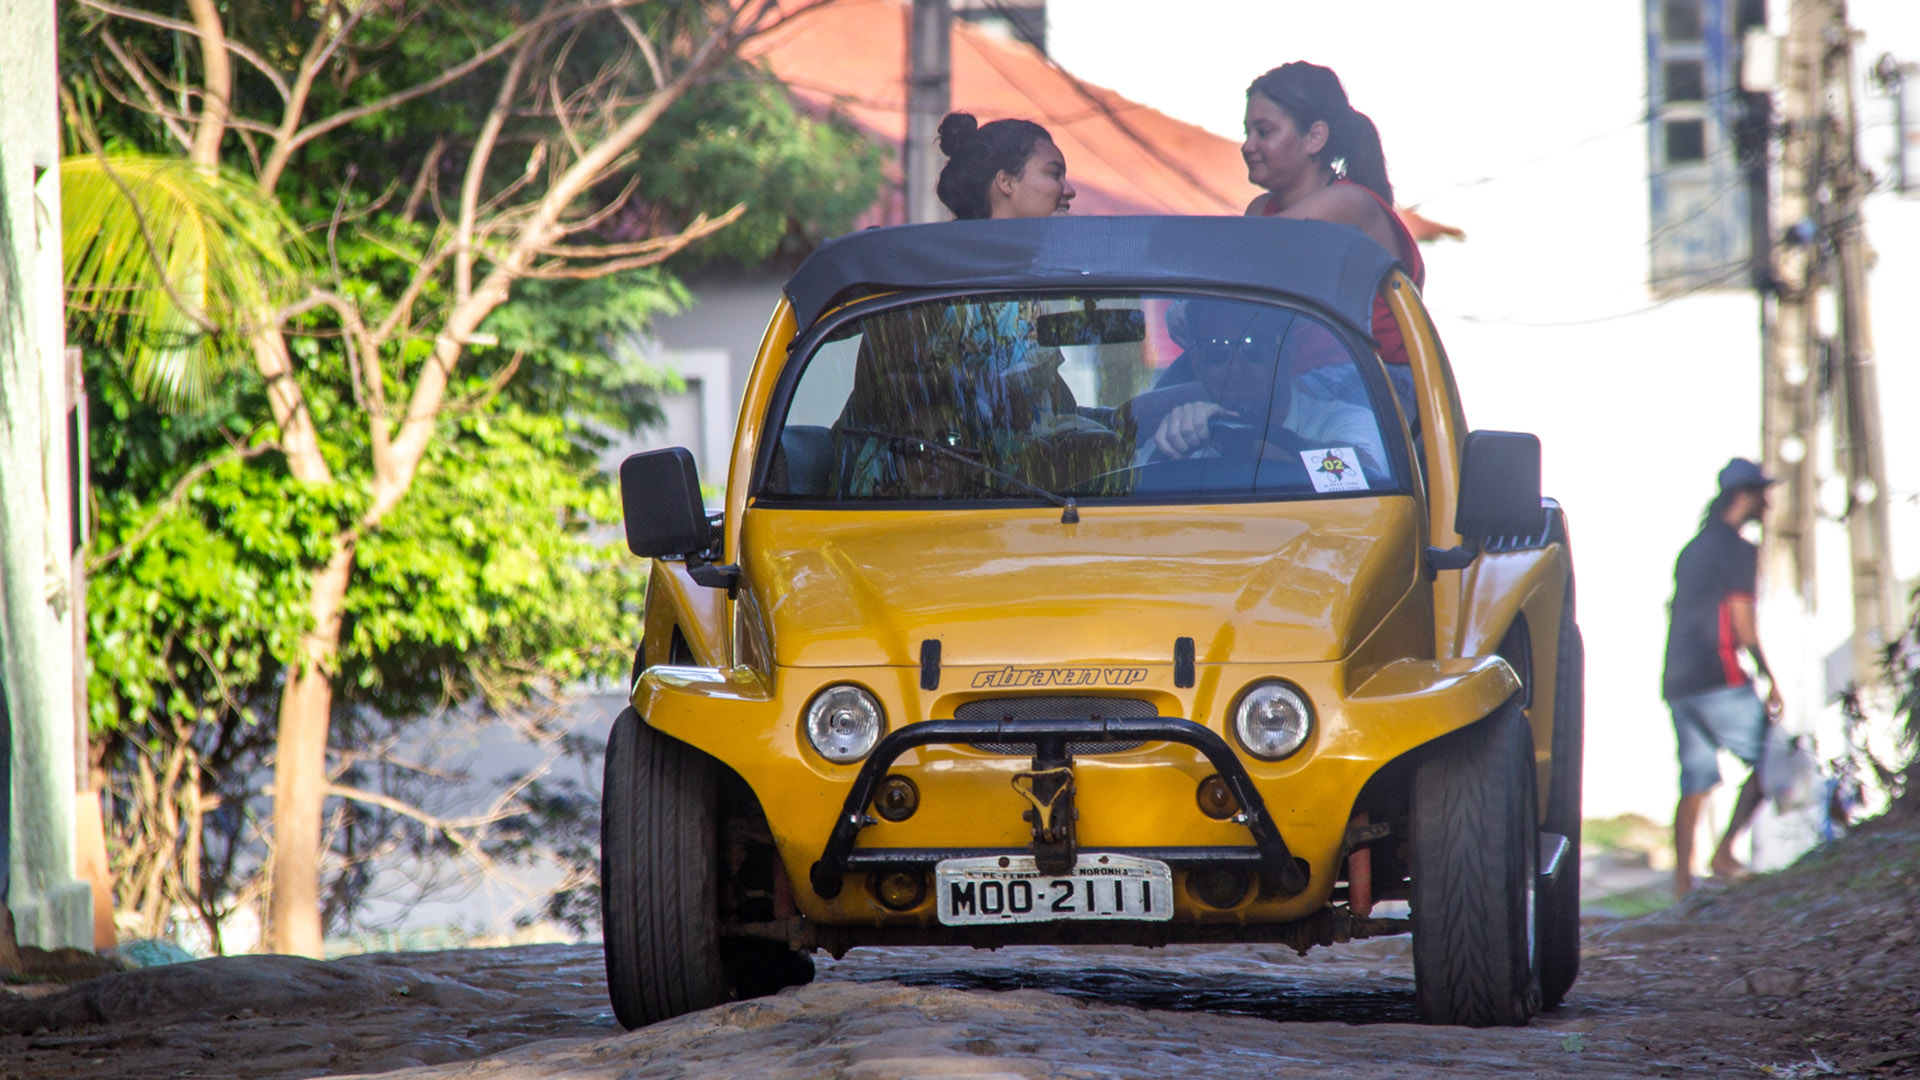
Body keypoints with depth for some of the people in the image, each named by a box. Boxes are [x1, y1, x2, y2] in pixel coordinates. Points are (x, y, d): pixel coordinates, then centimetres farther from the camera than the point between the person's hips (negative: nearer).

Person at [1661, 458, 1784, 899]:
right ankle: (1724, 853, -8)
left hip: (1679, 681, 8)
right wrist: (1770, 680, -7)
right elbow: (1742, 623, -12)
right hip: (1720, 680, -8)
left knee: (1694, 783, 7)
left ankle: (1682, 883, 2)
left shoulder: (1692, 550, 19)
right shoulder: (1738, 550, -7)